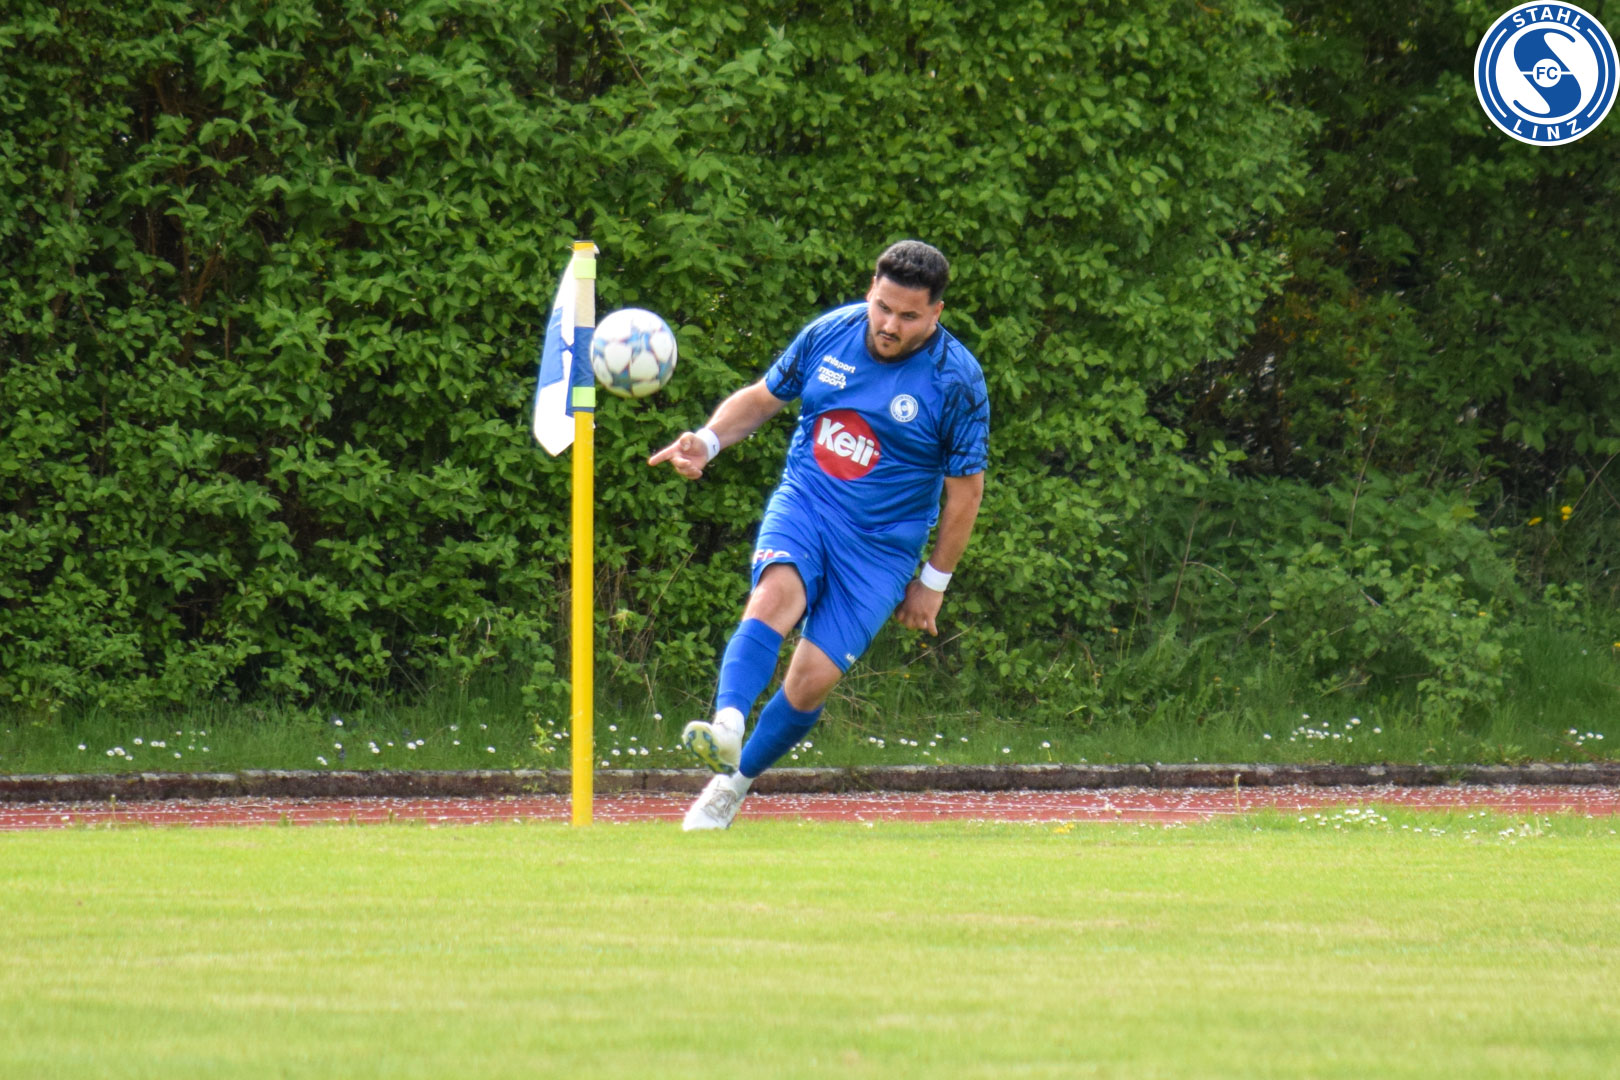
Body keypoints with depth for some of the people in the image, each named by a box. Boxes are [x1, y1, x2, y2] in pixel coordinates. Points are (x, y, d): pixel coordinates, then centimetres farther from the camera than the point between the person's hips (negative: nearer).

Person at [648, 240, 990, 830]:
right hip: (803, 504, 2)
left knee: (813, 677, -11)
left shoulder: (956, 380, -8)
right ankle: (726, 728, -51)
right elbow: (762, 396, 16)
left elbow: (965, 488, -1)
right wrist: (709, 440, -3)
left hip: (882, 543, -2)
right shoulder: (829, 334, 1)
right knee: (776, 594, -31)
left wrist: (933, 582, 2)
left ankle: (734, 782, 9)